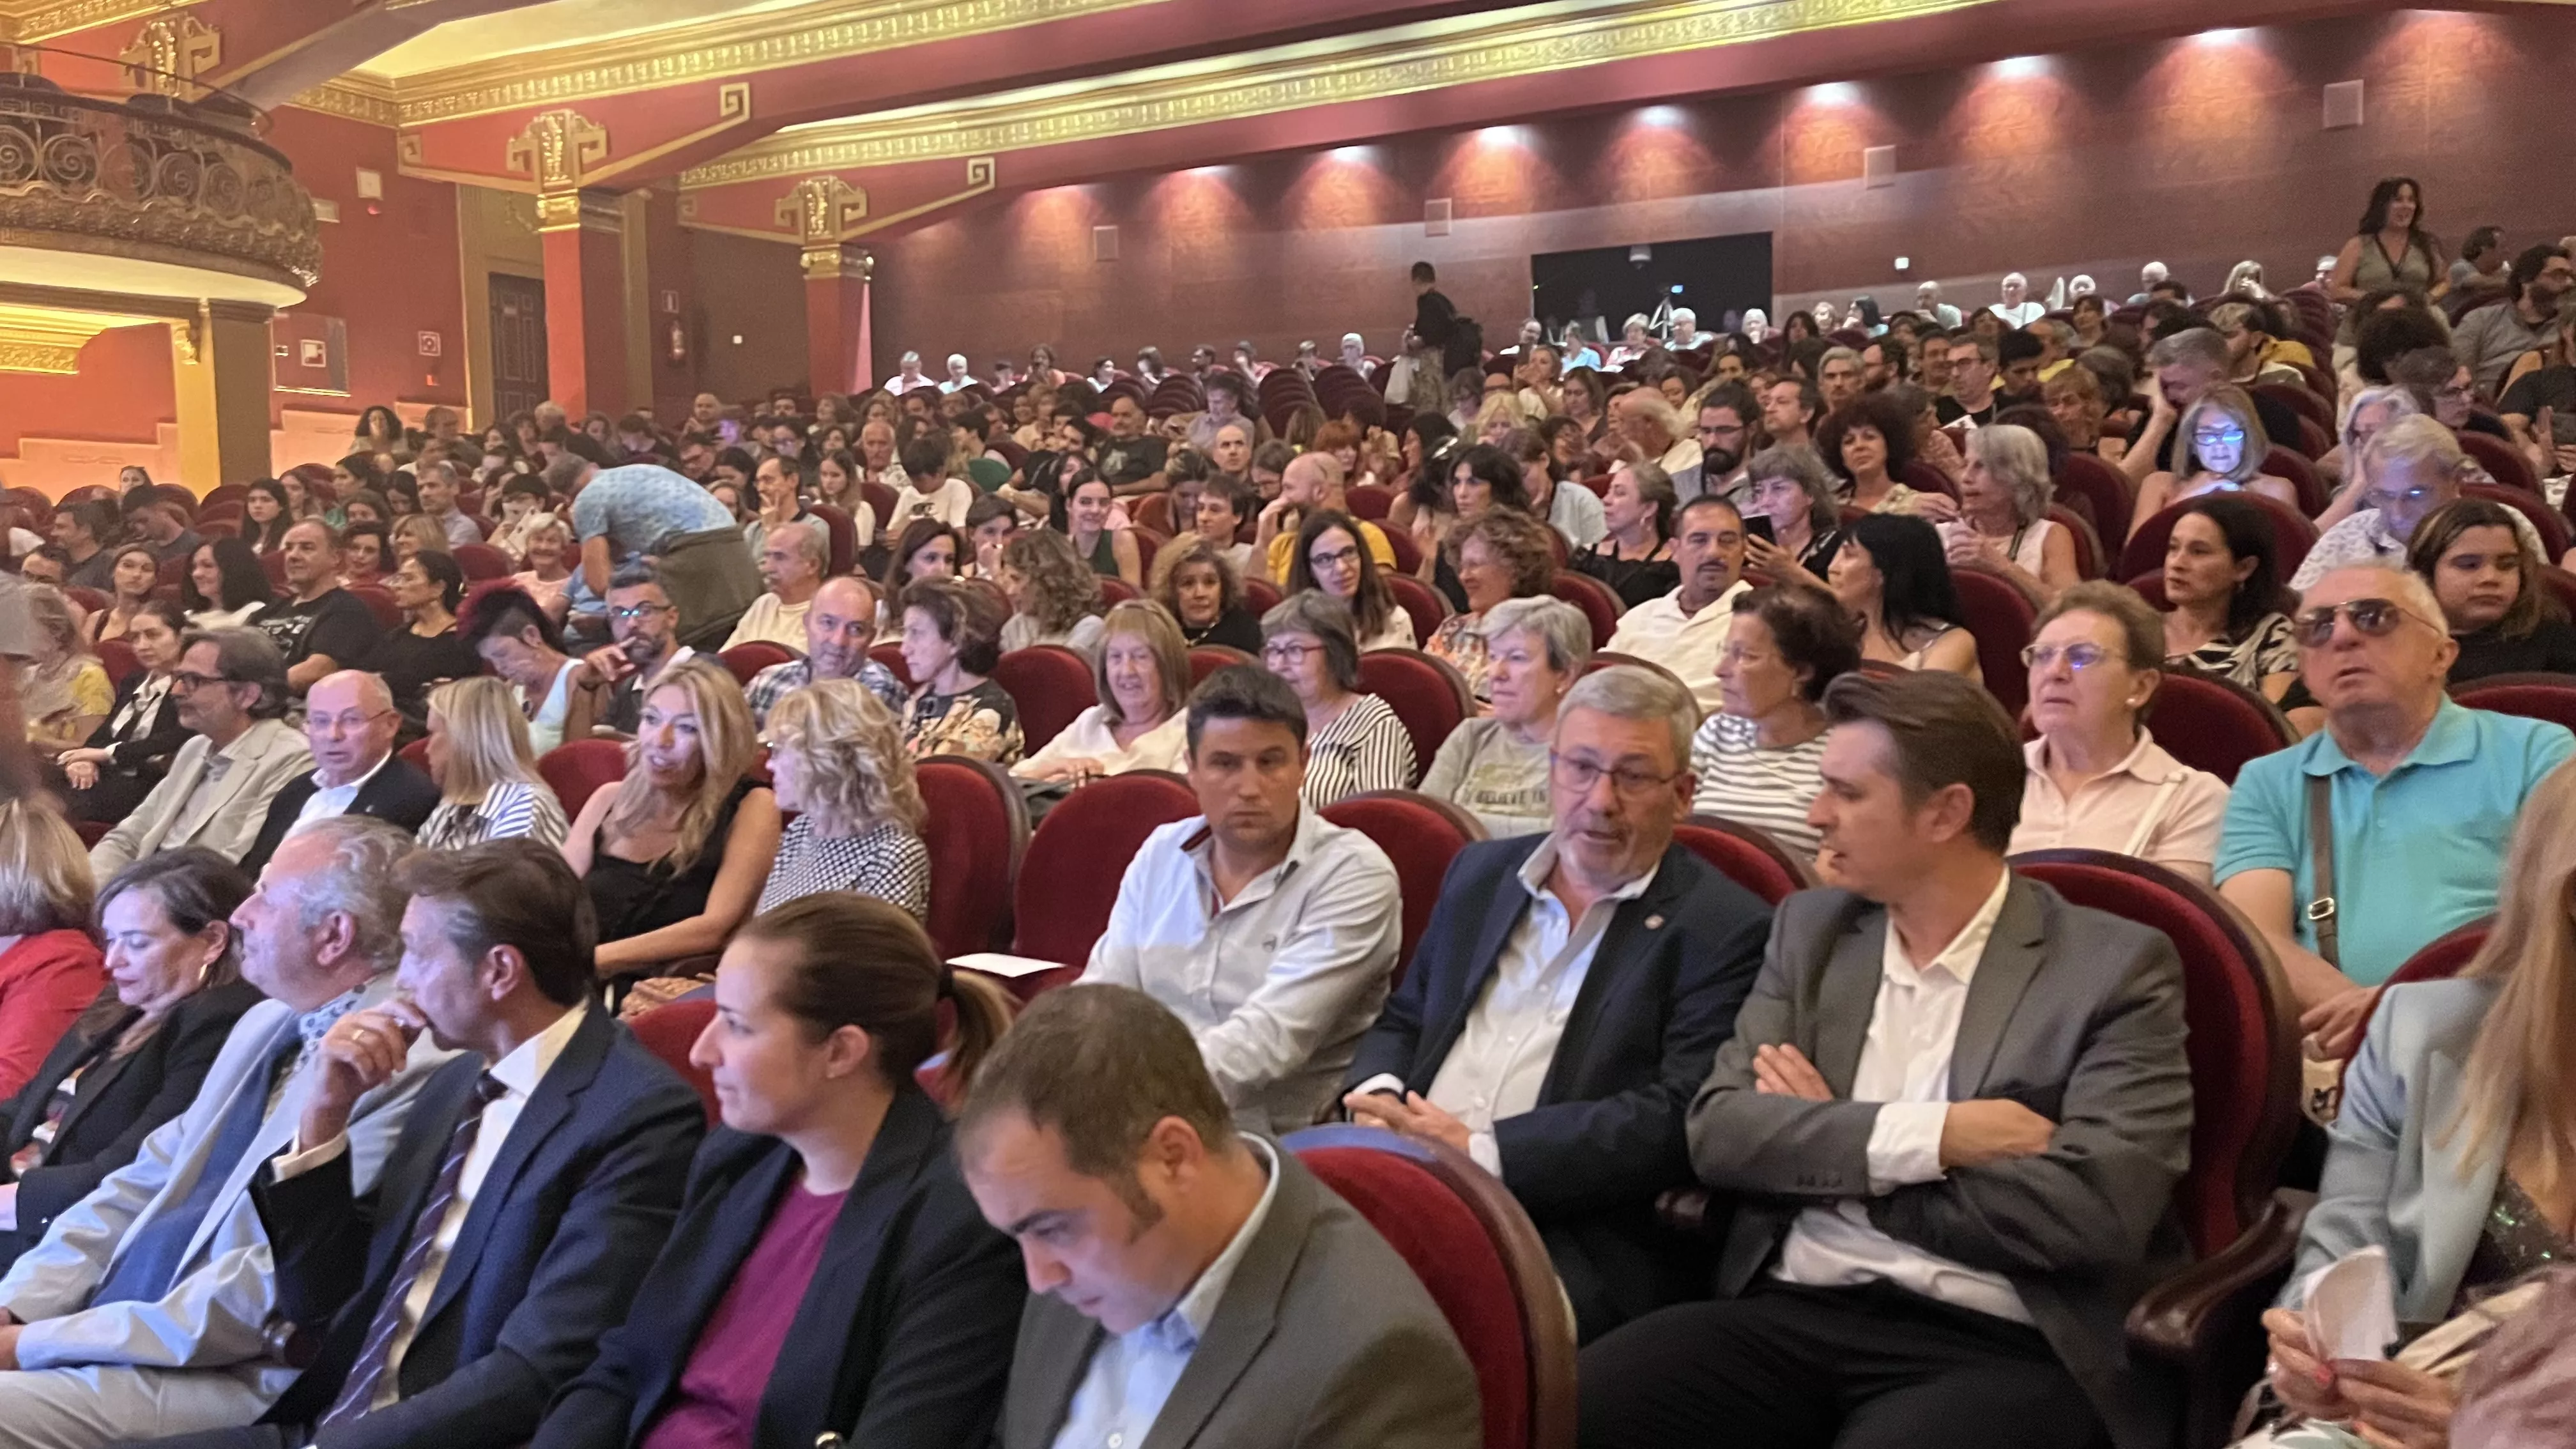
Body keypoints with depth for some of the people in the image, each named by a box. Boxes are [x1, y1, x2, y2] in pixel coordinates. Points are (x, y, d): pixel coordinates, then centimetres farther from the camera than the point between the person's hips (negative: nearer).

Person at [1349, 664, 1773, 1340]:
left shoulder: (1724, 929, -1)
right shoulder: (1482, 872, 19)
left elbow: (1680, 1120, -11)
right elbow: (1401, 1022, 25)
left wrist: (1482, 1151, -16)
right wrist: (1379, 1098, 0)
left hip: (1577, 1243, -5)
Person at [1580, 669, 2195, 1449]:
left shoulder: (2116, 967, -1)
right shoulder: (1810, 928, 12)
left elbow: (2095, 1211, -13)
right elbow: (1718, 1133, 3)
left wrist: (1829, 1149, -5)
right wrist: (1927, 1137, -12)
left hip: (2000, 1351, -3)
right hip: (1791, 1315, 4)